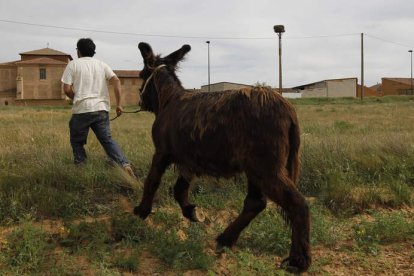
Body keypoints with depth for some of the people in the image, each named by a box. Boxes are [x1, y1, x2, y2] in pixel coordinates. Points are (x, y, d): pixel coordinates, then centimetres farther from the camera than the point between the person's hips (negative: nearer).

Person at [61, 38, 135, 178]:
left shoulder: (73, 64, 5)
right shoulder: (101, 64, 14)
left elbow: (67, 89, -2)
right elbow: (116, 81, 1)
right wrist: (118, 104, 2)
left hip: (81, 110, -3)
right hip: (101, 109, 3)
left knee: (77, 142, 14)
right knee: (107, 139, 5)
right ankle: (124, 164, -13)